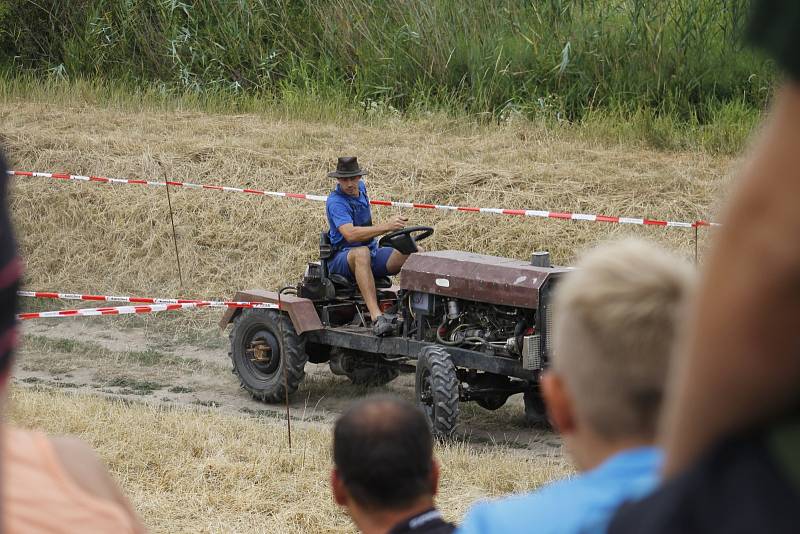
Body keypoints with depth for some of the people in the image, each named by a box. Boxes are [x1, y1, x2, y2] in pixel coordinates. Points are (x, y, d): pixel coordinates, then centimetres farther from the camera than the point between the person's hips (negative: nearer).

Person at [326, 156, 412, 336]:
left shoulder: (360, 188, 9)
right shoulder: (336, 202, -17)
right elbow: (350, 234, -34)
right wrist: (386, 227, -40)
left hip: (372, 250, 7)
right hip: (342, 258, -7)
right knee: (361, 252, -43)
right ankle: (376, 316, -56)